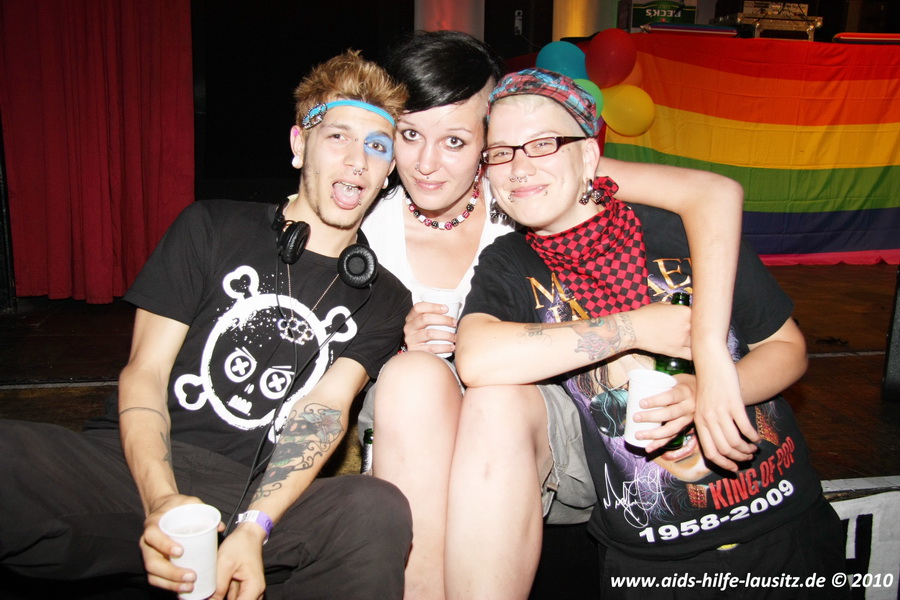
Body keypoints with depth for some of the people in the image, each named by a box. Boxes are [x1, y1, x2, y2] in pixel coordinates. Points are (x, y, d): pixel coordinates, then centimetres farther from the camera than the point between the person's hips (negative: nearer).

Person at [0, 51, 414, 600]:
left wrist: (253, 528, -20)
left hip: (260, 498, 1)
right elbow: (144, 372, 3)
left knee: (379, 511, -32)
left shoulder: (383, 299, 12)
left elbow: (323, 413, -2)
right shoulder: (212, 228, 10)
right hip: (138, 470, 0)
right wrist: (162, 500, -16)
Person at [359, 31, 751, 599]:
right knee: (413, 377, -31)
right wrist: (398, 345, -18)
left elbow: (715, 193, -23)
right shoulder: (370, 233, -7)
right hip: (415, 444, 1)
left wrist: (710, 352, -33)